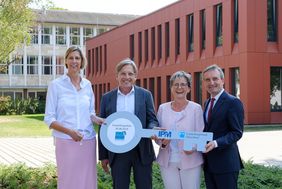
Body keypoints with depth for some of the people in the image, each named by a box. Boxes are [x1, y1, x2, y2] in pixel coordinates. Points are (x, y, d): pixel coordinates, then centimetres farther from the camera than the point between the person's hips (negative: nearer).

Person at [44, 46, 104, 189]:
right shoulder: (56, 85, -2)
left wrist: (98, 120, -6)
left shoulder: (87, 85, 8)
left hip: (88, 141, 3)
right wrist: (69, 131, -19)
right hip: (66, 142, -3)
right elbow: (49, 119, -4)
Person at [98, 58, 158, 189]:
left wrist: (152, 130, -22)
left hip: (142, 152, 0)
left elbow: (152, 119, 3)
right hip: (117, 153, 1)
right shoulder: (107, 98, 4)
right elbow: (103, 128, 6)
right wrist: (103, 156, 4)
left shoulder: (145, 95, 3)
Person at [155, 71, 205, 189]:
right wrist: (162, 142, -12)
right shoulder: (162, 108, 5)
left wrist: (193, 147, -23)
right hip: (167, 161, 2)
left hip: (190, 161, -2)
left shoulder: (196, 108, -3)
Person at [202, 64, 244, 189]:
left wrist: (216, 143, -28)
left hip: (225, 162, -7)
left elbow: (237, 132, -15)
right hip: (208, 161, 7)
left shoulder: (233, 102, -10)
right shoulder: (207, 103, 15)